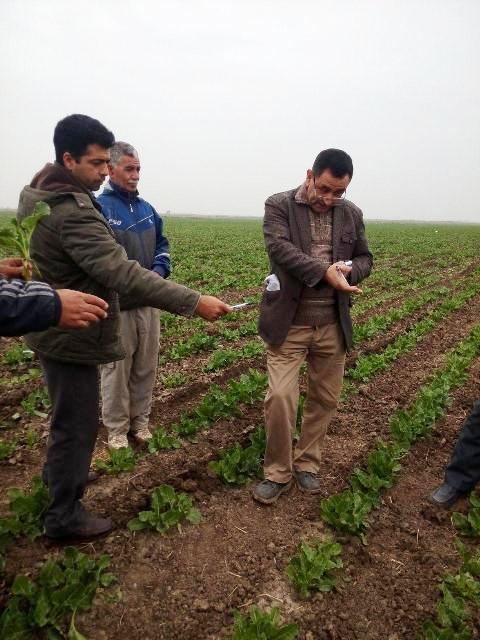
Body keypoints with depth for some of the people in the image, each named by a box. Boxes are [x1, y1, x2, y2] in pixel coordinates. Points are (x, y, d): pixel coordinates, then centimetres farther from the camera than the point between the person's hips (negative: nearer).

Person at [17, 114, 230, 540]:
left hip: (55, 329, 10)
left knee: (69, 412, 28)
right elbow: (124, 274, -35)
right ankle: (64, 516, 24)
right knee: (78, 421, 5)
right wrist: (194, 302, -34)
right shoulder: (73, 212, -28)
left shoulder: (38, 193, 6)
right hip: (72, 336, -10)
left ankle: (59, 473, 51)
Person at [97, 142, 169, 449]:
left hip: (148, 302, 6)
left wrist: (159, 271, -4)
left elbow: (162, 245, 16)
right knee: (116, 370, 5)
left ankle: (141, 420, 32)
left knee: (146, 367, 15)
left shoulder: (147, 208, 11)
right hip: (116, 304, -6)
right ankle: (117, 428, 23)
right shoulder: (97, 208, -10)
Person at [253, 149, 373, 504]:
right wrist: (325, 271, -29)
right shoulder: (279, 206, -3)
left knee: (326, 398, 12)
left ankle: (306, 463, 33)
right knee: (280, 397, -8)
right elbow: (280, 248, -18)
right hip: (289, 322, -4)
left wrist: (349, 271, -11)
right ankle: (278, 472, 15)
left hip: (333, 325, 4)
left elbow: (365, 258, 13)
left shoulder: (352, 214, 9)